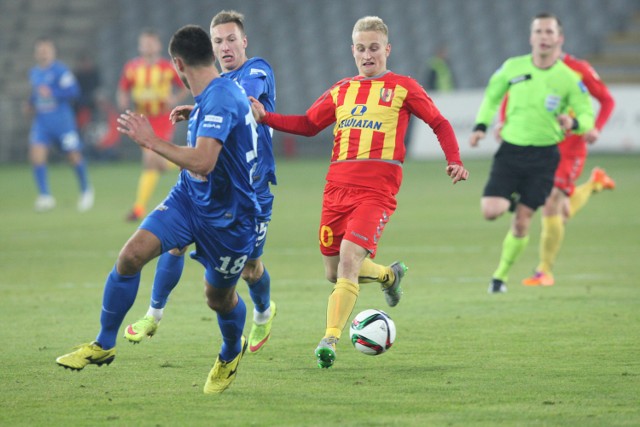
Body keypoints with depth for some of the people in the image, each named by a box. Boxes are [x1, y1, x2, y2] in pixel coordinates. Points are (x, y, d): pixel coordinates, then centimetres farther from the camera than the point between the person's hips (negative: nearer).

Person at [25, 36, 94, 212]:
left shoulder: (60, 70, -10)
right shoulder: (34, 73, 12)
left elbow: (73, 91, -18)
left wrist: (52, 93, -25)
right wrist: (31, 104, 12)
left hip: (62, 120, -5)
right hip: (41, 120, 5)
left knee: (74, 156, 2)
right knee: (36, 154, -14)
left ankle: (86, 190, 27)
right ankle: (45, 196, -13)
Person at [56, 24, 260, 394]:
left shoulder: (220, 100, -27)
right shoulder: (213, 95, 3)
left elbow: (202, 162, -37)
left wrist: (152, 141, -28)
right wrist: (189, 117, 23)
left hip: (227, 215, -8)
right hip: (189, 197, 8)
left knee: (219, 298, 11)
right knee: (131, 255, -11)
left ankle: (231, 355, 45)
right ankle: (104, 345, 1)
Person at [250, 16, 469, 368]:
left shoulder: (402, 88, 6)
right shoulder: (341, 91, 18)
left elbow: (439, 124, 9)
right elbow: (309, 124, 25)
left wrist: (454, 161, -5)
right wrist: (266, 118, 12)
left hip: (377, 188, -5)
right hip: (338, 185, 5)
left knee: (349, 256, -22)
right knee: (334, 271, 7)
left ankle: (330, 339, -21)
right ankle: (390, 275, 37)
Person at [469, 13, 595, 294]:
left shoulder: (569, 79, -6)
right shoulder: (513, 67, -1)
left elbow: (588, 116, -1)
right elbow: (492, 95, 16)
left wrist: (574, 123, -24)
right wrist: (481, 125, 3)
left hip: (544, 156, -1)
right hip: (510, 151, 1)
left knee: (522, 222, -1)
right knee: (490, 211, -16)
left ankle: (501, 275, 20)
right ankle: (511, 199, 21)